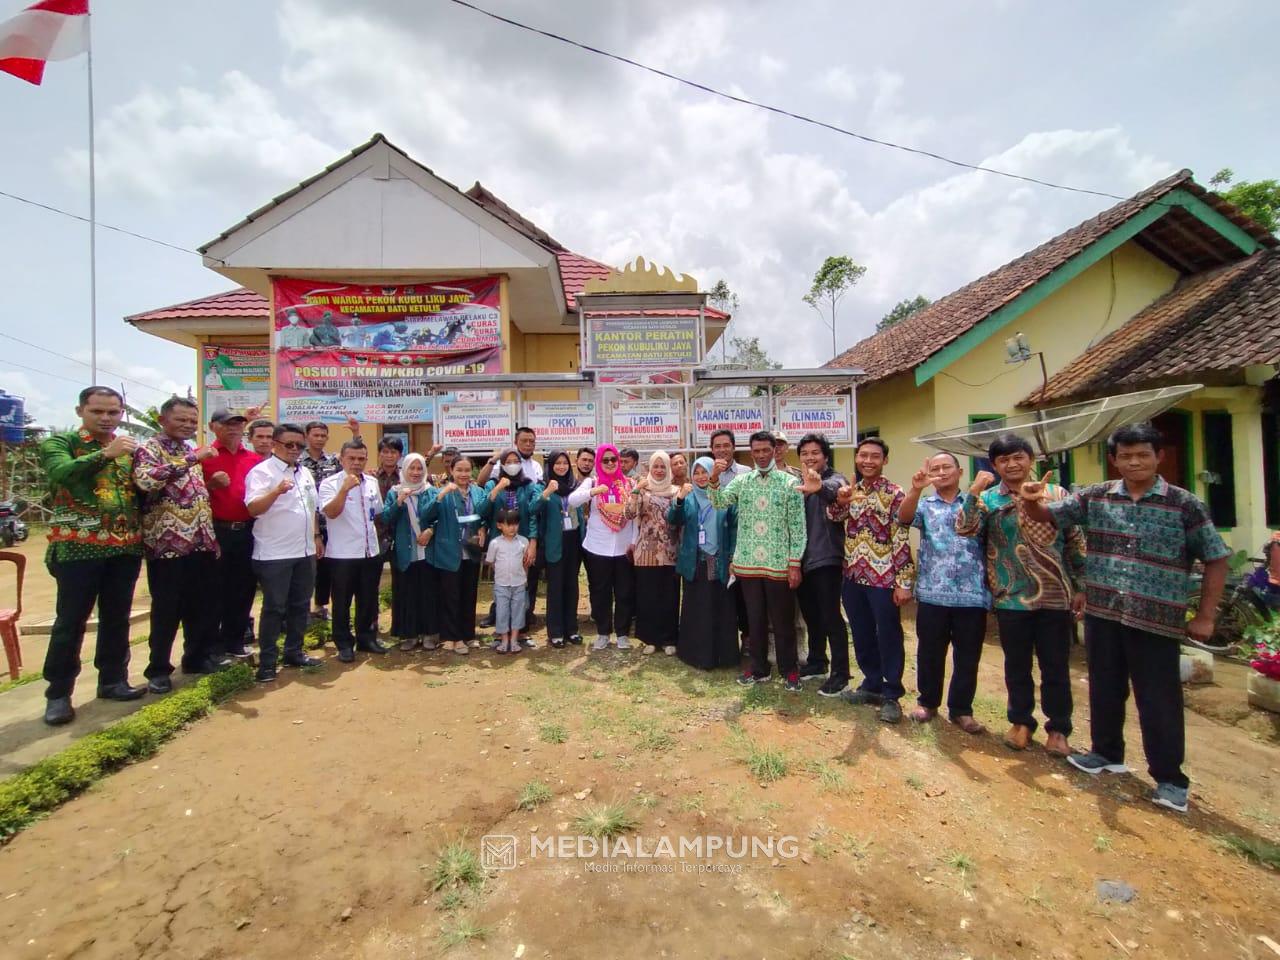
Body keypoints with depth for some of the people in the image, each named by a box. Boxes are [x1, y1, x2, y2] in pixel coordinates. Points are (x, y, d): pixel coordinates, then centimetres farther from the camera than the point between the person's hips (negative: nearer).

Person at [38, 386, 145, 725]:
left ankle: (113, 680, 23)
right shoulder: (60, 442, -1)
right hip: (77, 546, -4)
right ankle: (58, 693, 13)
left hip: (126, 546, 4)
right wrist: (105, 453, -27)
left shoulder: (129, 447, 13)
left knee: (117, 618, 12)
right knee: (71, 620, 1)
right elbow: (61, 473, -21)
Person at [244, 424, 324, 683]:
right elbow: (253, 509, -21)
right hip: (274, 554, -7)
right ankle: (266, 662, 11)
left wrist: (317, 536, 19)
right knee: (274, 608, 0)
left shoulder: (304, 473, 13)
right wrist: (276, 491, -37)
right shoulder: (261, 471, -9)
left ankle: (294, 652, 26)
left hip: (305, 551, 7)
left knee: (300, 605, 14)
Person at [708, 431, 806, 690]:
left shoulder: (790, 483, -4)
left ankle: (790, 670, 23)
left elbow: (797, 526, -4)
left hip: (779, 564, -3)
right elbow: (719, 503, -7)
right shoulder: (741, 480, 5)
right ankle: (758, 668, 27)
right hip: (748, 563, 3)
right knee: (755, 619, 13)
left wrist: (795, 563, -8)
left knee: (783, 620, 7)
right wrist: (714, 479, -24)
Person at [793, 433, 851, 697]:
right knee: (811, 616, 17)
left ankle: (840, 673, 8)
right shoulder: (801, 483, 13)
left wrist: (820, 487, -59)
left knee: (830, 617, -3)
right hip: (803, 560, 7)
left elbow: (835, 488, -35)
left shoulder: (835, 479, -9)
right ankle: (816, 662, 32)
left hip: (826, 559, -7)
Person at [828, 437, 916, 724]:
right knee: (862, 637, 15)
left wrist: (904, 581, -15)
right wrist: (840, 501, -22)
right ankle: (872, 685, 32)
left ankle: (892, 695, 20)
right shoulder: (851, 491, 9)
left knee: (889, 638, 6)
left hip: (883, 578, -5)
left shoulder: (895, 494, -8)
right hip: (853, 576, 6)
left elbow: (902, 539, -11)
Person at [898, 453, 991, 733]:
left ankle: (961, 709, 24)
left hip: (972, 594, 0)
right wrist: (916, 489, -27)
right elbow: (904, 518, -13)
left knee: (968, 656, 8)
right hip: (932, 593, 0)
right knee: (929, 652, 10)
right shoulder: (924, 505, 9)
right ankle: (927, 702, 27)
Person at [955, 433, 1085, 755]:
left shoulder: (1056, 494, 3)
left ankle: (1058, 728, 26)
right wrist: (973, 491, -23)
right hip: (1011, 597, 0)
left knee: (1055, 665, 9)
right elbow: (964, 529, -16)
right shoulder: (988, 499, 0)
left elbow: (1075, 543, 7)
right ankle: (1021, 721, 29)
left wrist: (1080, 587, 5)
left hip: (1056, 595, 1)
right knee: (1017, 664, 11)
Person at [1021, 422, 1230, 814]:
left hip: (1157, 619, -3)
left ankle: (1169, 777, 21)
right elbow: (1045, 515, 1)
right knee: (1105, 688, 16)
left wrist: (1205, 616, -1)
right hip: (1101, 613, 3)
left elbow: (1216, 560, 1)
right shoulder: (1094, 497, 2)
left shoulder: (1185, 504, -4)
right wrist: (1031, 500, -24)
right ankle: (1107, 753, 34)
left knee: (1159, 699, 5)